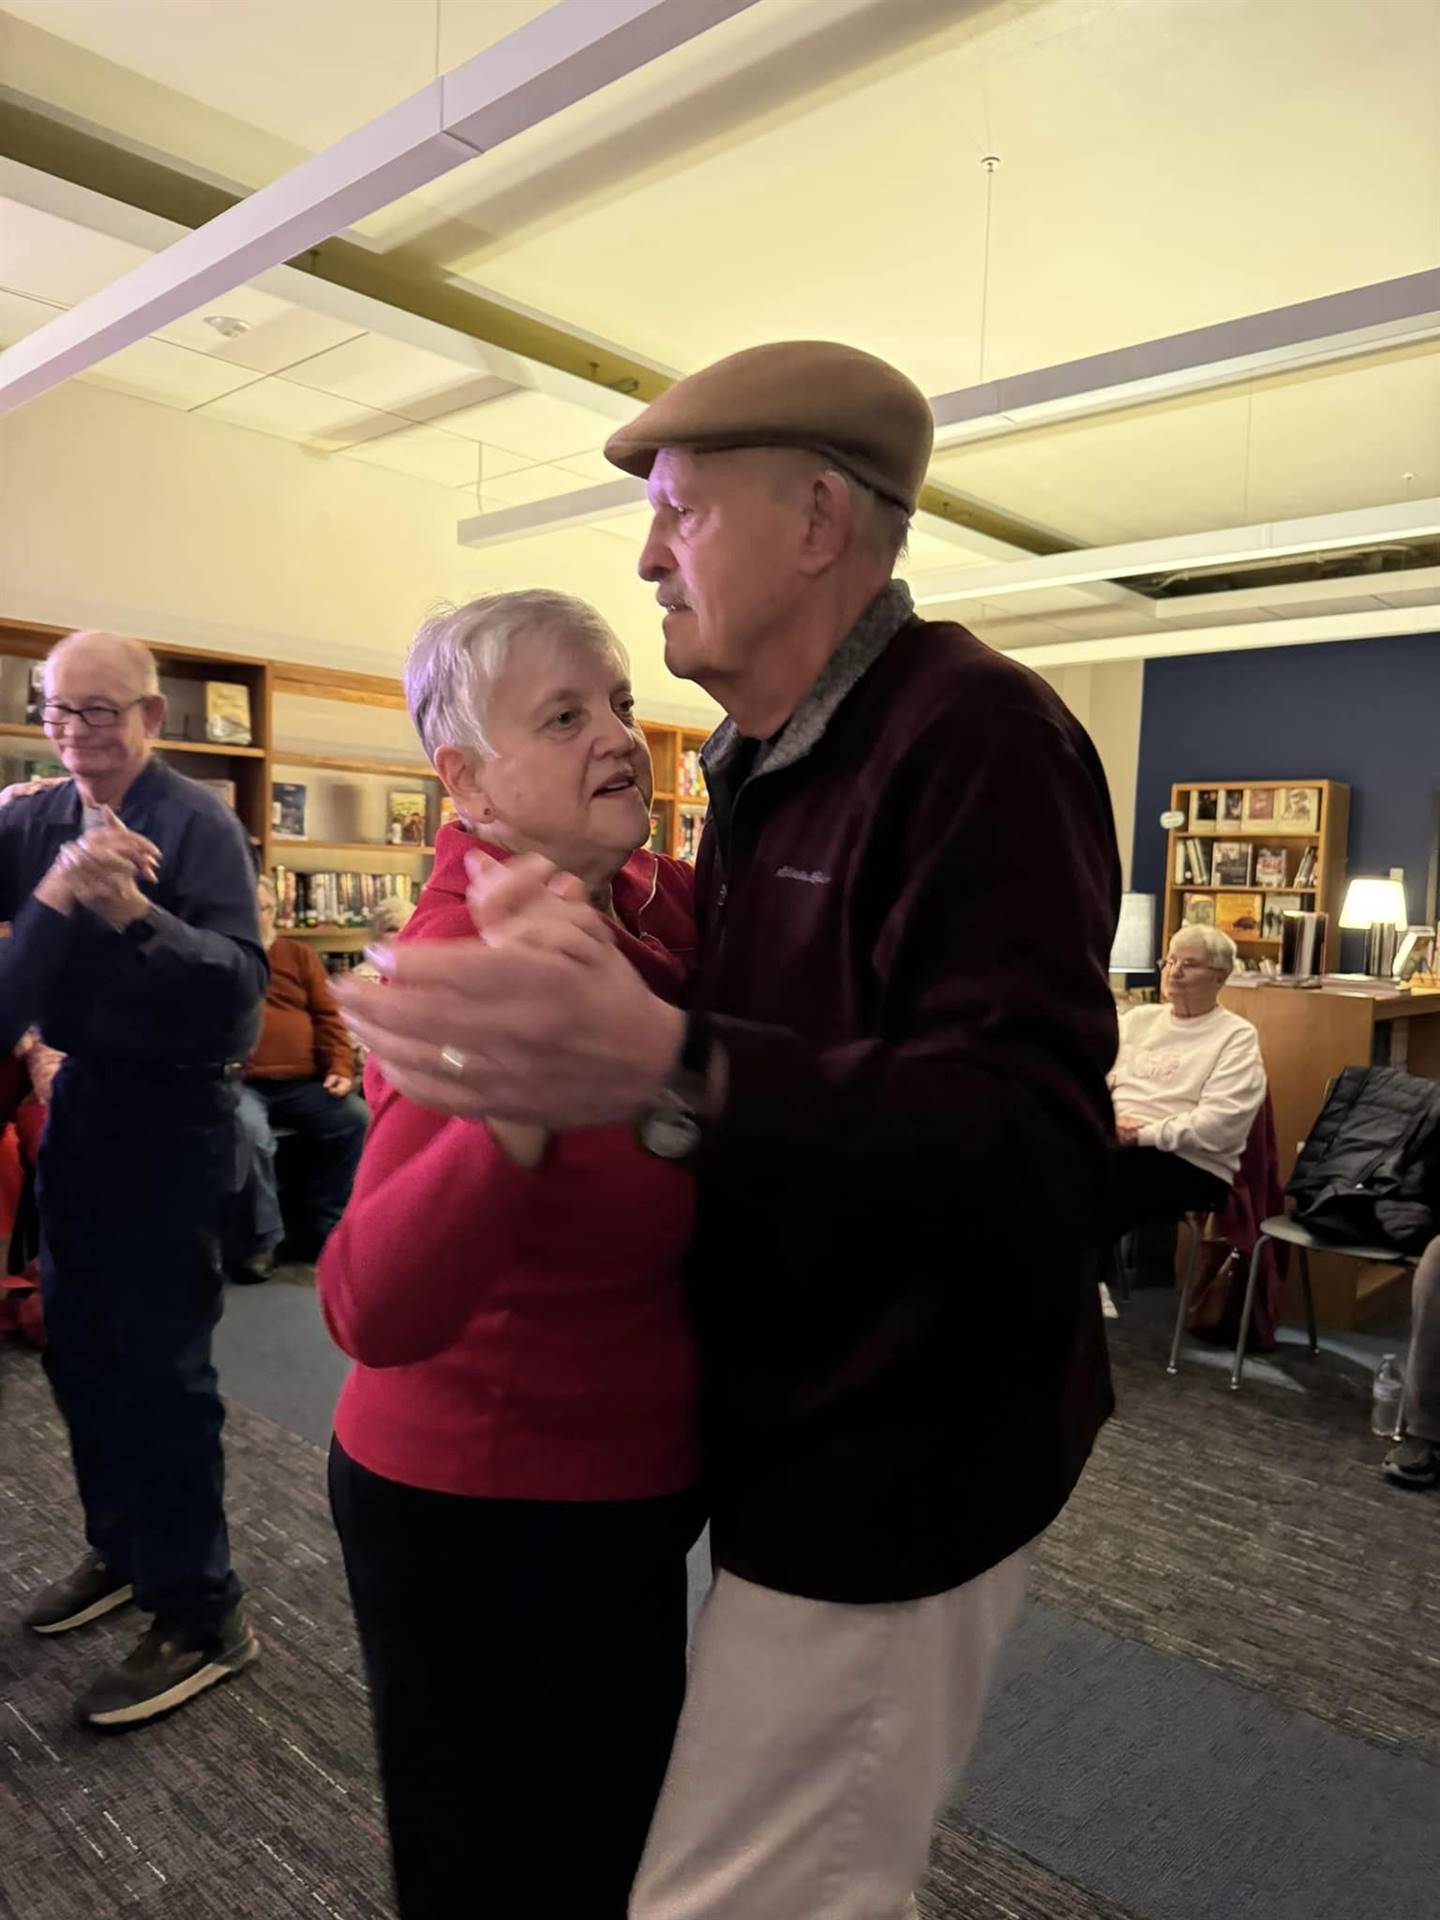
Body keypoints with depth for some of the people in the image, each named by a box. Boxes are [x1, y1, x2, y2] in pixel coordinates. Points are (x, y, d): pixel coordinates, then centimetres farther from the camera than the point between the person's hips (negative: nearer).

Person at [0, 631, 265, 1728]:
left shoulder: (199, 824, -14)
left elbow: (241, 984, -25)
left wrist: (135, 913, -39)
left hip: (172, 1115, -7)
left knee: (161, 1361, -3)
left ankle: (201, 1615, 11)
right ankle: (124, 1548, 37)